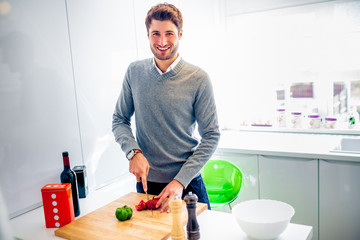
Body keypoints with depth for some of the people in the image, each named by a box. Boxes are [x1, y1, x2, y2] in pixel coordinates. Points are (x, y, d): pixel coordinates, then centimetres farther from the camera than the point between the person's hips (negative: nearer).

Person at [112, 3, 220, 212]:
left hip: (187, 182, -2)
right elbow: (120, 120, 6)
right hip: (146, 180, 2)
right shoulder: (135, 72, -1)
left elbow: (211, 136, -9)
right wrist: (134, 151, -14)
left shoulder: (198, 79, -11)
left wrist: (181, 181, -17)